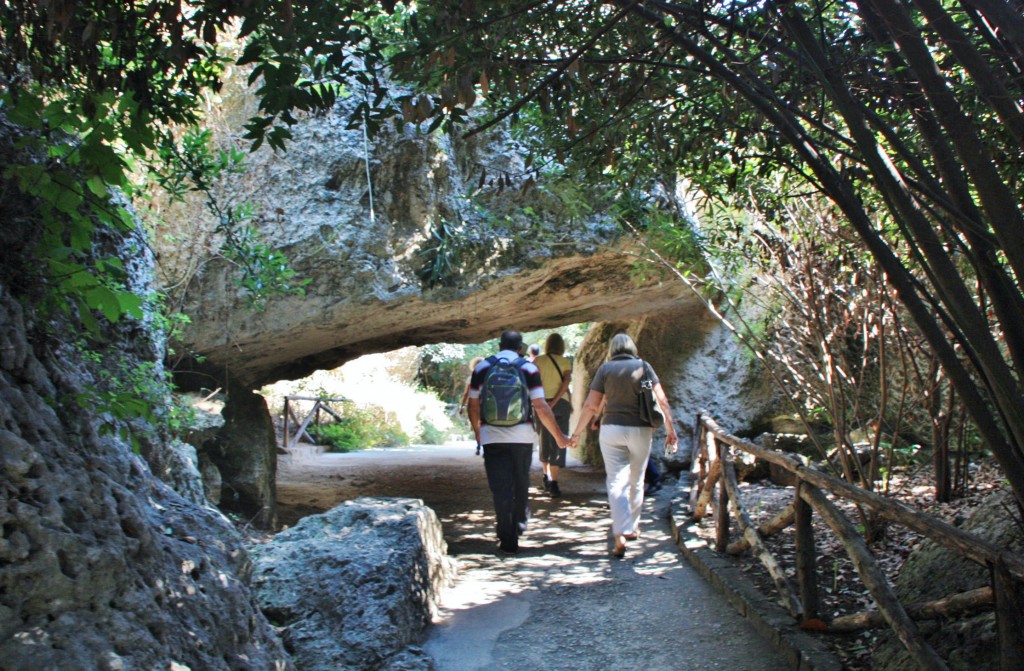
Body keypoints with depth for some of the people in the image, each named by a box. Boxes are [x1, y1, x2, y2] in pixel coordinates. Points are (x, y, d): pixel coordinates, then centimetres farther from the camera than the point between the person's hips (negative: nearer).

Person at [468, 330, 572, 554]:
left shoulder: (482, 368, 5)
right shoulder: (529, 369, 0)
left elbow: (473, 406, 7)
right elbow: (541, 408, -6)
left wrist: (478, 432, 23)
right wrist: (559, 437, 1)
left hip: (492, 437, 0)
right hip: (521, 436, 0)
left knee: (501, 489, 1)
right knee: (521, 484, 20)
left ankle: (508, 541, 0)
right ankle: (520, 525, 35)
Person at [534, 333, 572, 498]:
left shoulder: (538, 361, 3)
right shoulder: (566, 362, 2)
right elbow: (566, 382, -11)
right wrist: (554, 402, -12)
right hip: (561, 403, -2)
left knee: (545, 441, 19)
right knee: (558, 444, -1)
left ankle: (546, 476, 32)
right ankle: (554, 483, -10)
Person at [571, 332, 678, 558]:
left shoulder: (606, 368, -1)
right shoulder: (643, 366, 1)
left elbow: (591, 405, -3)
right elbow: (662, 401, -4)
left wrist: (577, 433, 5)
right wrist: (671, 430, 2)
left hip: (611, 430, -1)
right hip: (640, 430, 1)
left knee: (616, 482, -2)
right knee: (636, 482, 17)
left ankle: (620, 535, -16)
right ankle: (632, 528, 31)